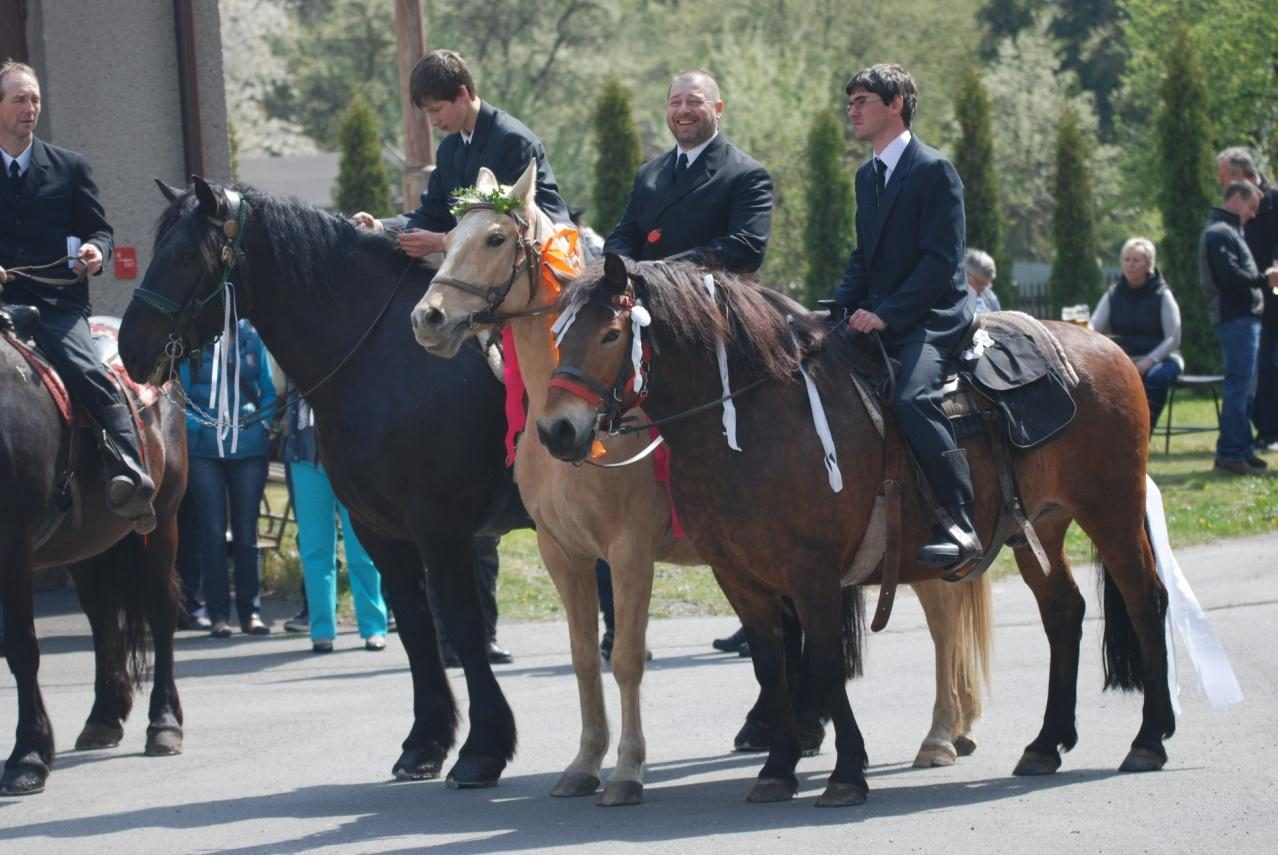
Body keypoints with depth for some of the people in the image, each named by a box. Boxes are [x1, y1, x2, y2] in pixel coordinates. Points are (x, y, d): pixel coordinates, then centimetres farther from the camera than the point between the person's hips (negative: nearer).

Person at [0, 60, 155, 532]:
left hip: (57, 303, -1)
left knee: (90, 376, -26)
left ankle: (131, 476, -41)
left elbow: (98, 228, 17)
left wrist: (95, 251, -7)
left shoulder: (70, 167, 16)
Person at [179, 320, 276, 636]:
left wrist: (265, 422, -5)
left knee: (246, 533, 6)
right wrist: (196, 425, -12)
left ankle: (250, 611, 14)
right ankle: (218, 614, 5)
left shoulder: (252, 339, 6)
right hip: (205, 450, -1)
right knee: (213, 533, 0)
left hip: (249, 447, 1)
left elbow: (268, 390, 10)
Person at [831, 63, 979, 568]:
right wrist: (840, 308, 1)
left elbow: (941, 260, -16)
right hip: (877, 316, 9)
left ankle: (961, 526, -31)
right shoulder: (867, 176, 17)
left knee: (911, 399, -32)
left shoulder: (935, 171, -9)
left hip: (931, 318, -9)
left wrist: (885, 314, -22)